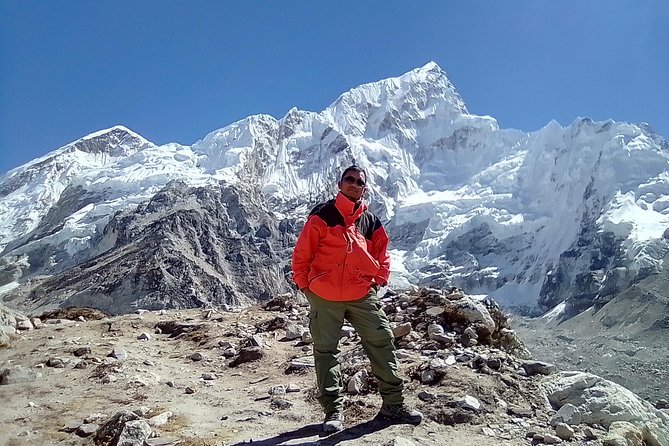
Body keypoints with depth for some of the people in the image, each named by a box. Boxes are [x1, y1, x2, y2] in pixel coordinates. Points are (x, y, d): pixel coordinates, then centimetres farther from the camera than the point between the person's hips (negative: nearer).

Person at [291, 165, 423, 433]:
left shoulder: (371, 222, 9)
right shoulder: (322, 215, -3)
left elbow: (381, 255, 20)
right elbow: (302, 253, -2)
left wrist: (379, 280, 7)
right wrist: (303, 284, -3)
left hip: (362, 295, 3)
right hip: (323, 297, -3)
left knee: (382, 342, 2)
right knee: (326, 351, 4)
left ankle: (393, 403, 15)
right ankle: (333, 409, 16)